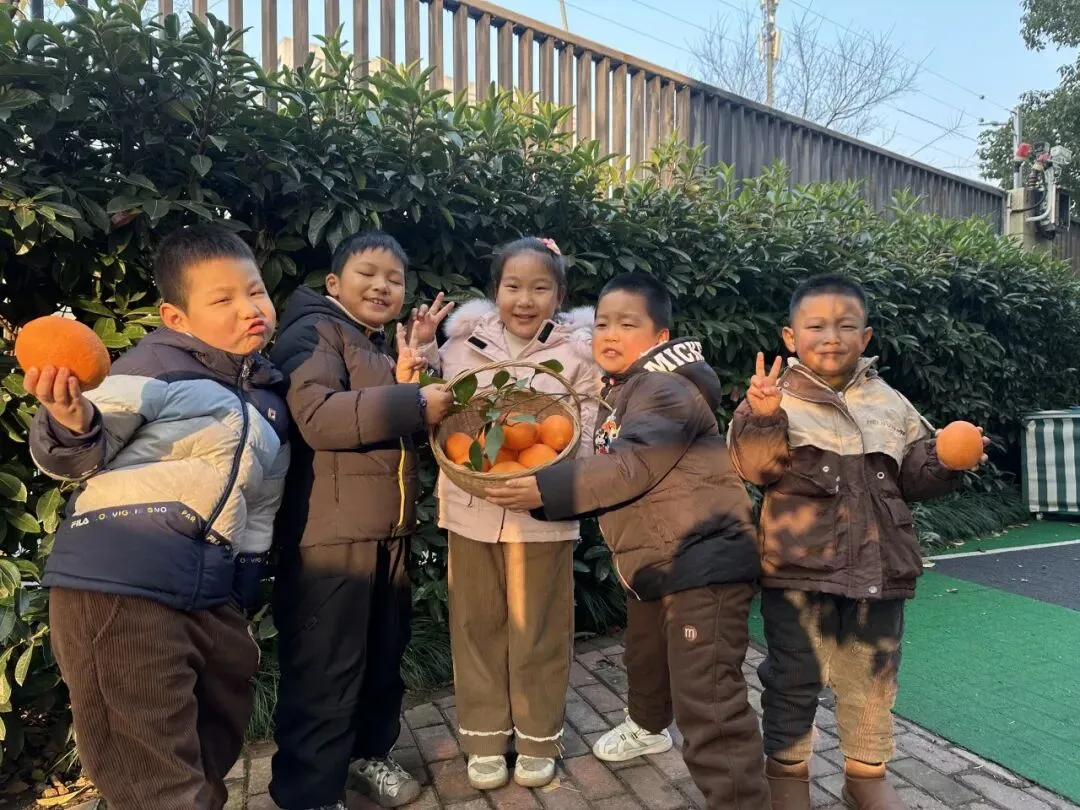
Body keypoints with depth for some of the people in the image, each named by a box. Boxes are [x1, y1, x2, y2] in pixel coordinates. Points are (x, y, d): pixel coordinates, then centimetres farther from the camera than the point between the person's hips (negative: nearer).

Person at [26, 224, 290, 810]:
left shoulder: (270, 394, 14)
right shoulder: (157, 363, -6)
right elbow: (79, 460, -9)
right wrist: (70, 425, -30)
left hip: (212, 598, 7)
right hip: (117, 585, -7)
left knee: (215, 752, 23)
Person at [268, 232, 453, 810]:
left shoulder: (385, 349, 19)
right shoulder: (315, 332, -8)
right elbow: (318, 416, -25)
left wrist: (419, 355, 10)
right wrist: (414, 404, -24)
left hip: (389, 530, 9)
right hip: (331, 533, -8)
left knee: (385, 652, 19)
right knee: (326, 666, 1)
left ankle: (369, 752, 38)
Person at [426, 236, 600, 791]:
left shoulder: (577, 353, -4)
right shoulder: (464, 345, 2)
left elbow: (587, 437, -4)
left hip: (542, 511, -2)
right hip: (472, 506, 2)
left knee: (538, 628, 12)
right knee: (477, 626, 14)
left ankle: (537, 738, 33)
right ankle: (485, 737, 33)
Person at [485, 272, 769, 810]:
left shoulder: (665, 388, -17)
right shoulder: (625, 392, 14)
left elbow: (633, 468, -27)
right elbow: (609, 466, 15)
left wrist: (545, 489, -29)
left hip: (703, 560, -10)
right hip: (654, 560, 11)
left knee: (708, 702, -15)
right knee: (644, 658, 31)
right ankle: (646, 728, 56)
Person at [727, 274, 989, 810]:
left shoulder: (890, 404, 7)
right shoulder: (778, 398, -7)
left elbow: (915, 479, 12)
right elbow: (756, 467, -21)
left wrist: (947, 462, -6)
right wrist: (762, 418, -37)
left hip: (879, 568, 4)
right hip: (801, 568, -4)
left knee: (873, 679, 17)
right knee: (794, 678, 9)